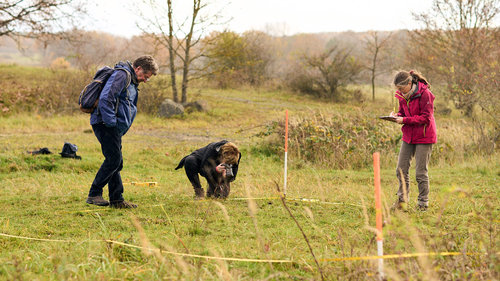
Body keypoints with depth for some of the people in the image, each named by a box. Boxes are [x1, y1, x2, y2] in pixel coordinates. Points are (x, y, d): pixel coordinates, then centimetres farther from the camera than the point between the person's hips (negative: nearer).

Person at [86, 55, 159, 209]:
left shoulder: (132, 81, 22)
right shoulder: (122, 75, -11)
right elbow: (106, 98, -22)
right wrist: (110, 123, -21)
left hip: (114, 127, 10)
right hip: (105, 124, -10)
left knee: (116, 162, 9)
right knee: (113, 159, -14)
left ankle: (117, 199, 12)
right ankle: (94, 194, -10)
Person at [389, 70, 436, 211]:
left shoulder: (424, 93, -18)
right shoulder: (402, 95, 3)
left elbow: (426, 118, -19)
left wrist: (405, 120, -24)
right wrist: (397, 115, -8)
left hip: (424, 137, -7)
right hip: (408, 136, 7)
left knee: (421, 172, -3)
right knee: (401, 169, 4)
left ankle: (423, 203, 9)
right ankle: (402, 200, 17)